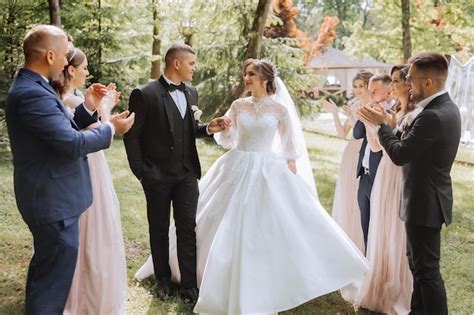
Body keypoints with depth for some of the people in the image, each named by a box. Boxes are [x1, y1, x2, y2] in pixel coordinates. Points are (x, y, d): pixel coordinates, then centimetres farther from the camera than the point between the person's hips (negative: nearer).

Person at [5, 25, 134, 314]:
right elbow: (72, 144, -27)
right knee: (56, 272, 2)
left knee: (46, 266, 27)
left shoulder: (30, 87, 8)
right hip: (54, 200, -11)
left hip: (48, 196, 11)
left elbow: (62, 130, 11)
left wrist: (87, 107, 8)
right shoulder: (32, 93, -25)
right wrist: (111, 128, -14)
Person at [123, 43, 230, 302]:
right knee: (159, 229, 12)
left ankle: (189, 284, 16)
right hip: (157, 175, -4)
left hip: (187, 174, 4)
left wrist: (209, 128, -4)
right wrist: (140, 172, -10)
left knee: (188, 228, 5)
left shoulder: (191, 93, 6)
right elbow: (132, 136, -9)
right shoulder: (144, 94, -13)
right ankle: (163, 279, 30)